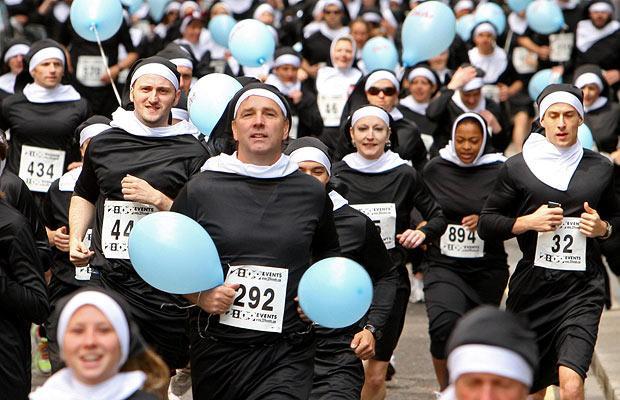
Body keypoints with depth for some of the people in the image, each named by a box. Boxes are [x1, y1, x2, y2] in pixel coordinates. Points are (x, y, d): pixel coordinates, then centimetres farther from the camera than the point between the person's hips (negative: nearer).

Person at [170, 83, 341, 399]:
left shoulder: (312, 193, 8)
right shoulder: (200, 189, 2)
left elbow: (329, 255, 24)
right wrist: (199, 296, -8)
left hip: (288, 353, 0)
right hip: (216, 349, 1)